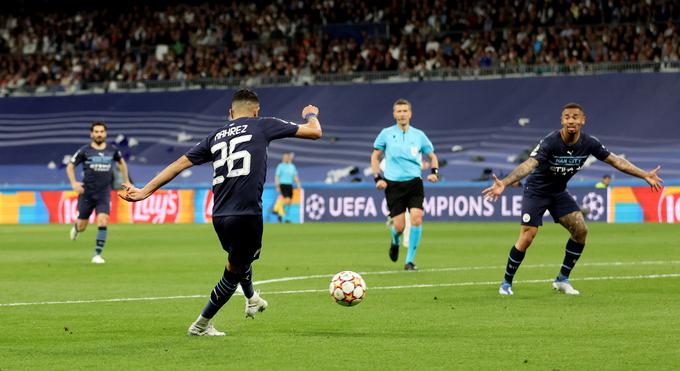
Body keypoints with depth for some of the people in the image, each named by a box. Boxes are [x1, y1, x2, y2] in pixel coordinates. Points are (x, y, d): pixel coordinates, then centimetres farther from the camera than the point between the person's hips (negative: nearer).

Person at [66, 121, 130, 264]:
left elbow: (121, 163, 23)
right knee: (82, 227, 6)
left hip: (104, 193, 1)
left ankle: (97, 254, -9)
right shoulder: (84, 151, -4)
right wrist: (74, 183, -9)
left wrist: (126, 181, 21)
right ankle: (76, 227, 46)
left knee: (103, 221, -18)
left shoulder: (112, 150, 3)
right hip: (86, 192, -1)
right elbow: (70, 166, 5)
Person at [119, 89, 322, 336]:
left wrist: (146, 191, 16)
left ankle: (252, 300, 56)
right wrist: (311, 115, 35)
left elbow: (180, 164, 13)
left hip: (219, 216, 6)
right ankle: (201, 325, 17)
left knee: (243, 259, 33)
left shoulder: (216, 136, 16)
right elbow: (315, 132, 11)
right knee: (233, 273, 12)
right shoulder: (262, 125, 5)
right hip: (247, 213, -6)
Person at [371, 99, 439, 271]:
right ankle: (395, 242, 32)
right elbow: (375, 156, 12)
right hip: (393, 184, -1)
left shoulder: (418, 135, 7)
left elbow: (432, 156, 18)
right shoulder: (386, 133, 4)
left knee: (417, 218, -17)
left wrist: (434, 172, -1)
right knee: (399, 227, -7)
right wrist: (378, 178, 1)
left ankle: (409, 261, -6)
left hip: (414, 182, 1)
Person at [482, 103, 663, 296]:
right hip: (536, 191, -5)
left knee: (580, 229, -9)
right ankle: (506, 283, 4)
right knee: (527, 237, -15)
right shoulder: (550, 142, -29)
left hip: (559, 191, 5)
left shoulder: (589, 143, -13)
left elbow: (615, 160, -1)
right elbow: (529, 164, -41)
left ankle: (562, 279, 7)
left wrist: (645, 175, -1)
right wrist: (503, 183, -56)